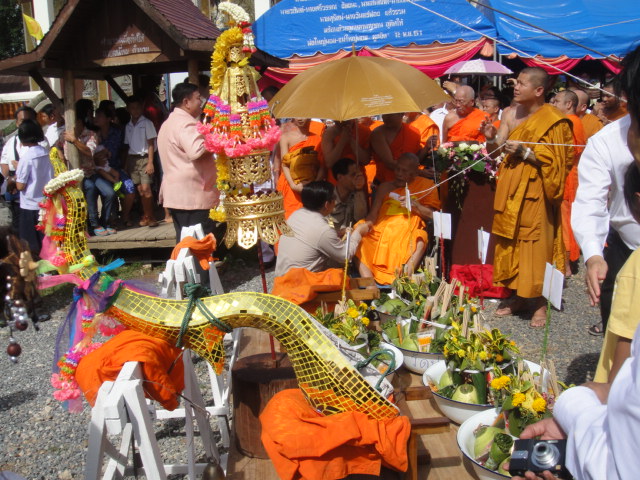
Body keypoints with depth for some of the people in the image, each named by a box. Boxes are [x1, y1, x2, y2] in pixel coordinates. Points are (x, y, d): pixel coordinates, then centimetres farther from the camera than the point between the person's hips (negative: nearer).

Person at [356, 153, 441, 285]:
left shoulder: (426, 185, 14)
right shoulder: (385, 187, 23)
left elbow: (433, 215, 6)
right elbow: (373, 215, 15)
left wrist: (415, 205, -10)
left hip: (408, 236, -3)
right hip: (381, 233, 3)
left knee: (420, 238, -34)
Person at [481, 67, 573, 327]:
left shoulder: (553, 122, -9)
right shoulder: (510, 115, 7)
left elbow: (555, 162, -12)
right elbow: (495, 150, 8)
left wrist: (524, 152, -19)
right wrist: (491, 138, -12)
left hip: (535, 193, -6)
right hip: (510, 190, 6)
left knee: (536, 247, -2)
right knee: (511, 245, 10)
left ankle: (541, 302, 11)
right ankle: (518, 296, 24)